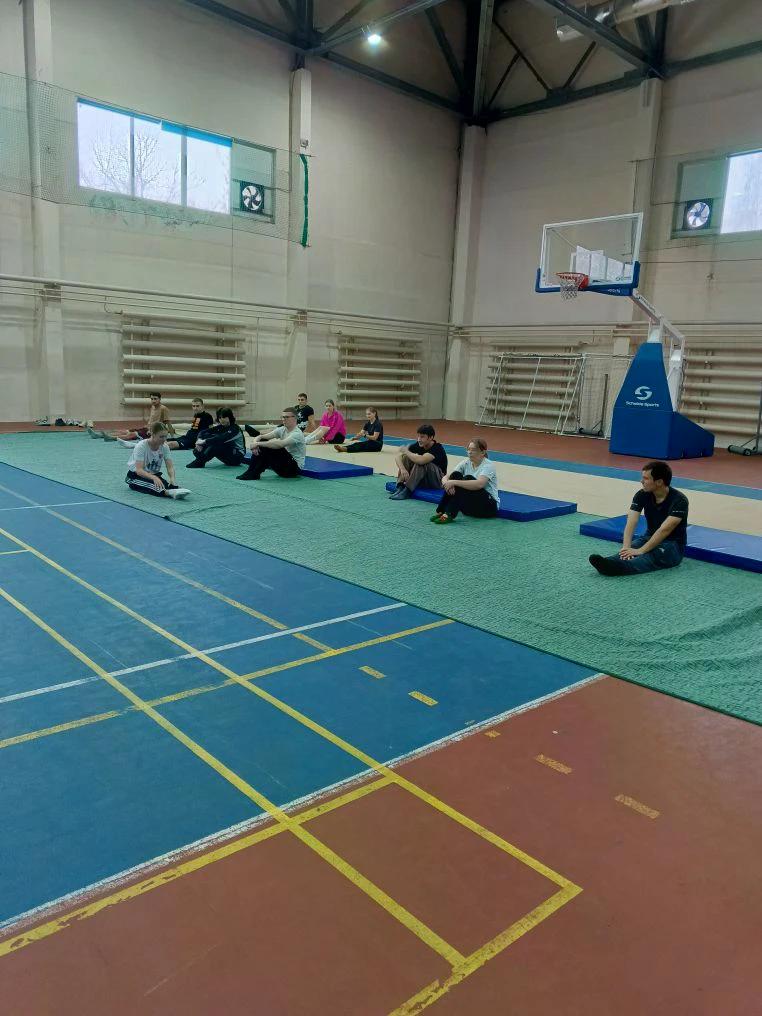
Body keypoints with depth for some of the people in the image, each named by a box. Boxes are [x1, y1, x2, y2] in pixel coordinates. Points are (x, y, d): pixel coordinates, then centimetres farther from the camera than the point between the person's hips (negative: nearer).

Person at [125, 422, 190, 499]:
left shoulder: (164, 447, -8)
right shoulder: (141, 446, -23)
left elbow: (170, 467, -13)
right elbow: (139, 470, -32)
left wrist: (172, 478, -37)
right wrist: (154, 478, -50)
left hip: (153, 474, 5)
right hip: (135, 475, -5)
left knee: (167, 484, -31)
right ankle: (167, 492, -66)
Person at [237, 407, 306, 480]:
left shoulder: (297, 434, -19)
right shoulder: (282, 429, 5)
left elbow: (280, 444, -37)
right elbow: (261, 437, -3)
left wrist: (258, 443, -33)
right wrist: (255, 443, -26)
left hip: (295, 467, -8)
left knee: (269, 449, -27)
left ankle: (254, 474, -17)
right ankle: (252, 472, -13)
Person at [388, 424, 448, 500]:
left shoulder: (437, 448, -24)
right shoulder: (417, 445, -7)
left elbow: (421, 460, -42)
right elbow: (397, 456, -12)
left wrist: (406, 451, -25)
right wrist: (402, 469, -31)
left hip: (437, 481, -6)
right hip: (421, 480, 6)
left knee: (420, 463, -32)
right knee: (405, 457, -10)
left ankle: (407, 490, -29)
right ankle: (400, 487, -21)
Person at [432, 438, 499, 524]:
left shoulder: (488, 465, -14)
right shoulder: (466, 463, 3)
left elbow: (479, 484, -34)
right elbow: (445, 477, -5)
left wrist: (454, 482, -37)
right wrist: (446, 483, -30)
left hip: (490, 505, -5)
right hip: (469, 506, 5)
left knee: (468, 479, -29)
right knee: (455, 475, -17)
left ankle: (449, 515, -37)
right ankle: (440, 512, -22)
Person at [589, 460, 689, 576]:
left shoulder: (679, 500, -19)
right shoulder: (642, 495, -5)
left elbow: (664, 530, -29)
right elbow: (631, 522, -18)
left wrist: (640, 551, -37)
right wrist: (626, 547, -36)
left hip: (673, 545, -5)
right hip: (650, 539, 5)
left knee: (655, 555, -38)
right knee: (630, 551, -29)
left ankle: (617, 566, -67)